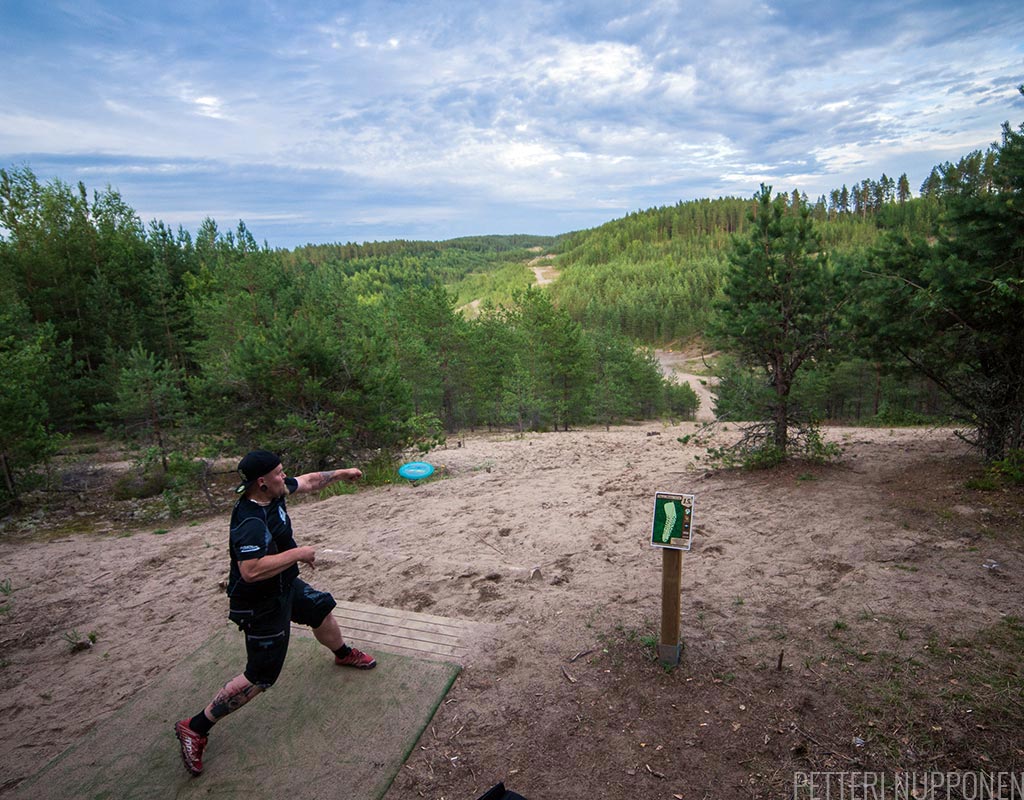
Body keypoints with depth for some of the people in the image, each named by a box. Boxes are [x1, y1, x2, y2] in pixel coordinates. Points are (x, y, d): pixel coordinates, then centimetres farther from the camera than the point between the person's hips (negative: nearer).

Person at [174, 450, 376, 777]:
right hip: (261, 604, -9)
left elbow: (308, 482, 10)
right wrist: (298, 553, -35)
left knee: (322, 609, 27)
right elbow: (251, 570, -44)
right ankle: (195, 728, 15)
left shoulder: (275, 492, -9)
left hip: (285, 586, 9)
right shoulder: (251, 522, -35)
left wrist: (339, 473, 11)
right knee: (260, 676, -1)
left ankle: (344, 654, 57)